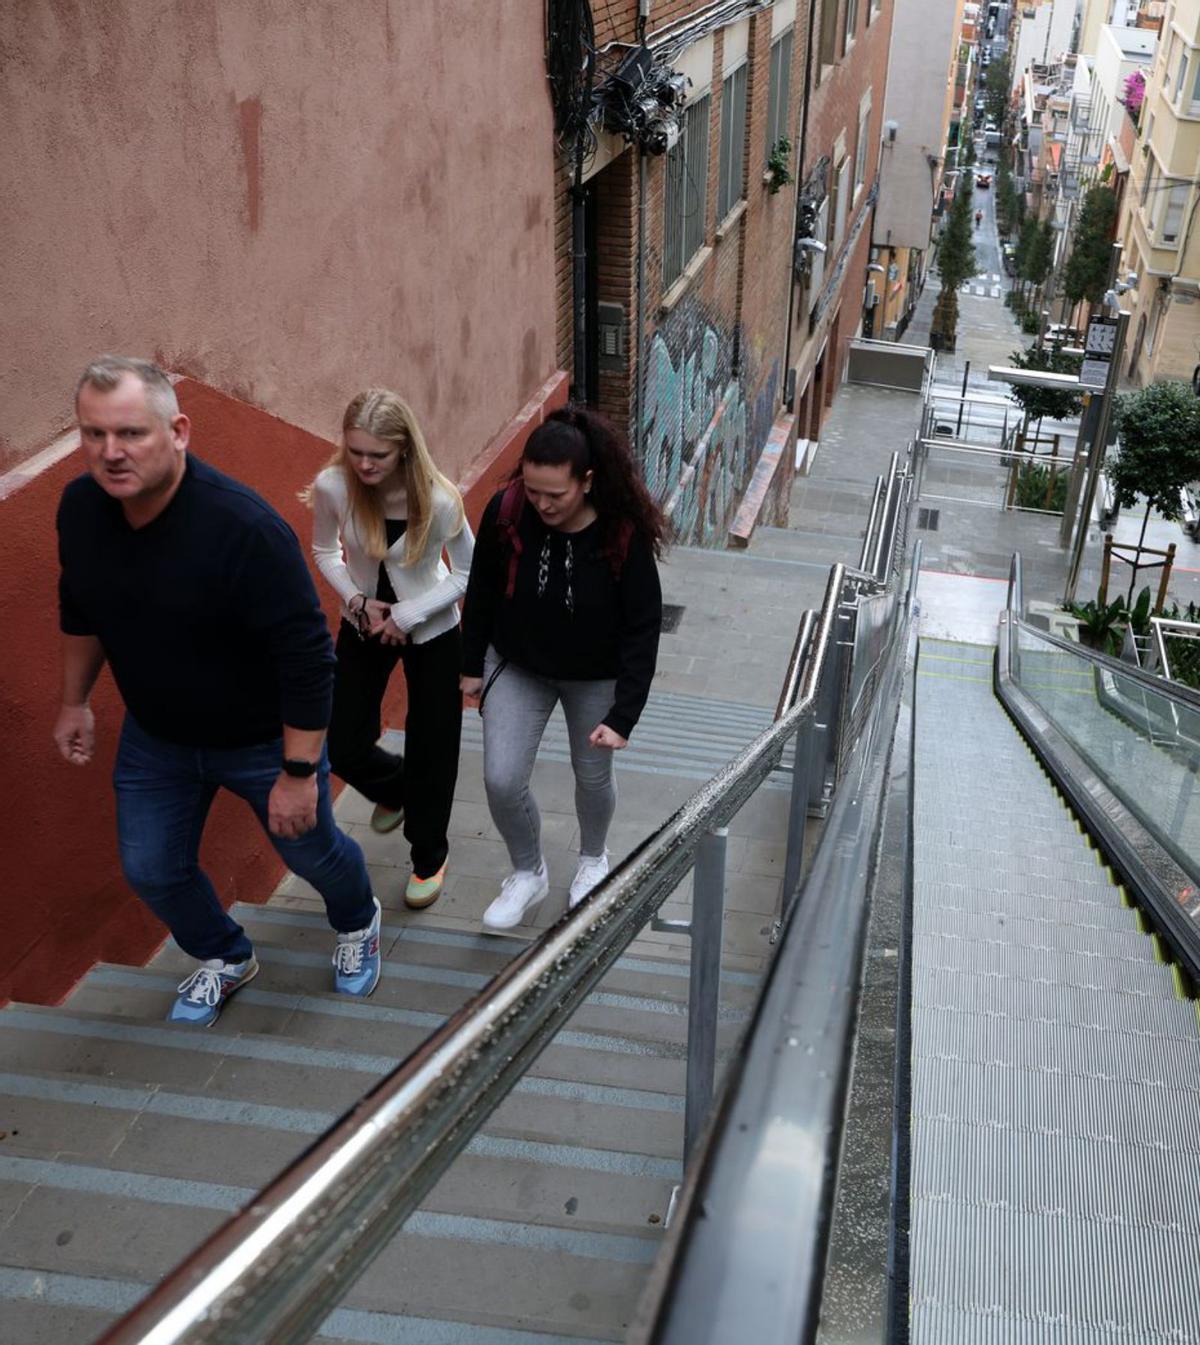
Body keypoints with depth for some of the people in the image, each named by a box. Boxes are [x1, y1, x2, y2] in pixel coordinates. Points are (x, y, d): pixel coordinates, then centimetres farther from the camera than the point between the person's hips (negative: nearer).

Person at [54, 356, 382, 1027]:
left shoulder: (244, 527, -35)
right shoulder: (80, 507, -14)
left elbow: (307, 655, -30)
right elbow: (80, 609, 8)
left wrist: (298, 772, -26)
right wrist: (76, 701, 16)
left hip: (265, 738, -5)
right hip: (156, 734, 5)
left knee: (311, 849, 16)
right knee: (151, 870, 14)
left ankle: (358, 923, 51)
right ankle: (226, 959, 44)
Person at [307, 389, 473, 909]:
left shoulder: (438, 500, -28)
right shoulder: (331, 486, -21)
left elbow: (467, 573, -13)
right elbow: (325, 552, -1)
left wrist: (407, 614, -20)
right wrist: (356, 601, -16)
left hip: (431, 631, -2)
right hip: (364, 625, 3)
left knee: (430, 749, 8)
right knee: (344, 748, 6)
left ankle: (429, 856, 33)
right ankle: (396, 789, 43)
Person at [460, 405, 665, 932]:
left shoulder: (624, 532, -28)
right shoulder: (505, 512, -22)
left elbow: (643, 628, -20)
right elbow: (481, 592, -5)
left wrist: (623, 714, -23)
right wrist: (472, 666, 2)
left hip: (595, 677, -1)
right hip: (517, 667, 2)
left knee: (593, 776, 16)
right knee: (501, 780, -4)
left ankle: (593, 859, 49)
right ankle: (528, 874, 25)